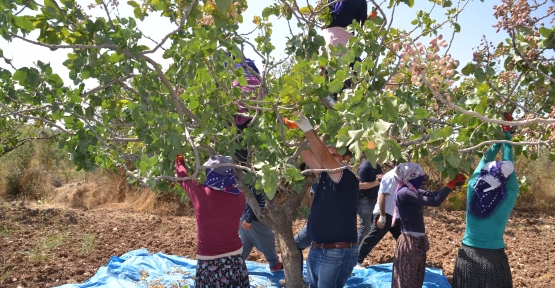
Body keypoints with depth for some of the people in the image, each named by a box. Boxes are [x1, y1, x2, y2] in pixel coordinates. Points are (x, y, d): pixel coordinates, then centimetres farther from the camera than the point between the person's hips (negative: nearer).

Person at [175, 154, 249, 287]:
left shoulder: (200, 194, -14)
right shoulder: (239, 198, -12)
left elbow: (183, 178, 6)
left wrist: (179, 161, 27)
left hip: (208, 262, -1)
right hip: (234, 260, 1)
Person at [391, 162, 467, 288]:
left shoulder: (411, 191, 7)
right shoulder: (404, 193, -23)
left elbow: (432, 195, 9)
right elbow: (435, 201, -27)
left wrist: (453, 183, -1)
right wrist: (452, 183, -20)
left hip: (417, 241, 10)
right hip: (410, 242, -9)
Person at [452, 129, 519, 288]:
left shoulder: (473, 189, -15)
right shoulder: (508, 199, -19)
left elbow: (485, 161, -1)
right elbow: (509, 163, -8)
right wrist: (506, 135, 1)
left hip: (468, 255, 2)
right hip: (493, 257, -2)